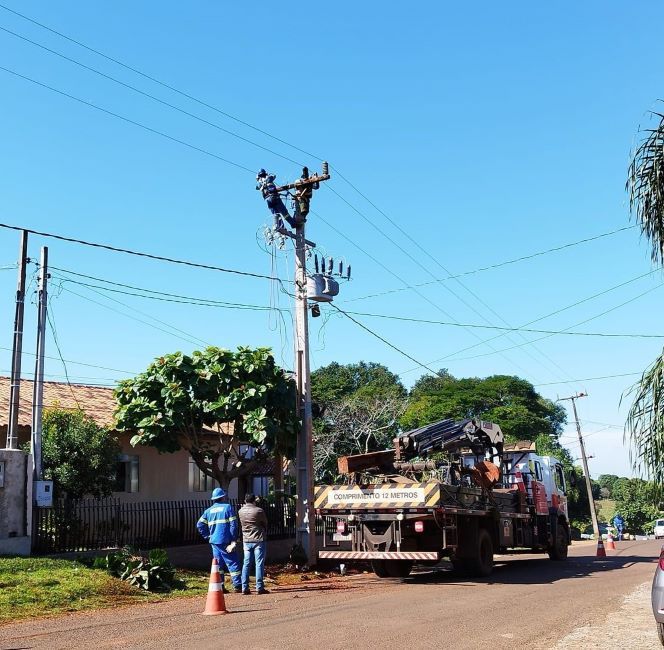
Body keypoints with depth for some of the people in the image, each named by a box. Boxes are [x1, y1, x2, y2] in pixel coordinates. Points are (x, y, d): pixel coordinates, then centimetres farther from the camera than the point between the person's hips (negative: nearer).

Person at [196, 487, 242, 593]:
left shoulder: (209, 510, 10)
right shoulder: (227, 507, -4)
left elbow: (199, 524, 6)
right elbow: (233, 525, -9)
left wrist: (208, 536, 11)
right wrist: (234, 541, -7)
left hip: (214, 541, 5)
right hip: (225, 541, -5)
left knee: (218, 564, 13)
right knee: (232, 563, -1)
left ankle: (219, 587, 14)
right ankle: (237, 586, -4)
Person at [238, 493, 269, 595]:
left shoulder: (241, 511, 2)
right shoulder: (259, 511, -10)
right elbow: (265, 523, 3)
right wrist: (264, 532, 20)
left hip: (246, 540, 4)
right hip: (258, 539, -4)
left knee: (246, 564, 8)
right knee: (259, 564, -1)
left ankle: (244, 588, 6)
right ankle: (259, 587, -3)